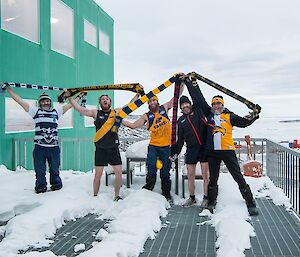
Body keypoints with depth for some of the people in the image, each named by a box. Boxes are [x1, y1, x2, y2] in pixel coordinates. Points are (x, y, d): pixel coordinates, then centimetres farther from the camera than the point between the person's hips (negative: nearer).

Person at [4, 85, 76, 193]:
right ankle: (40, 187, 19)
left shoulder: (56, 111, 11)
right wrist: (7, 88, 8)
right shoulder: (35, 111, 7)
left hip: (54, 147, 1)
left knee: (55, 170, 11)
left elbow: (70, 104, 16)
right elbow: (19, 100, 7)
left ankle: (56, 185, 27)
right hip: (39, 147, -1)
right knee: (40, 170, 5)